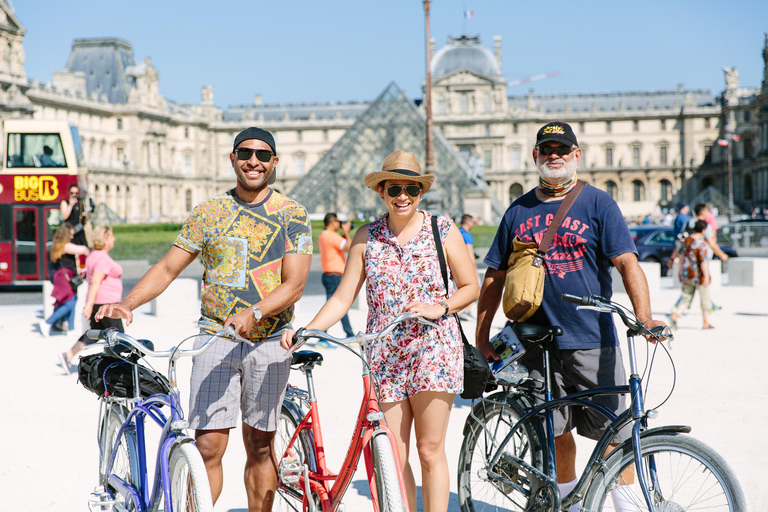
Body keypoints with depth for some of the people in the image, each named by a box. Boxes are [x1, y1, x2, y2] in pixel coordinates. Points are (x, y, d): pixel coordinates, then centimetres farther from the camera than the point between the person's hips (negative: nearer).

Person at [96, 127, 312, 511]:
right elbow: (168, 267, 6)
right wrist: (125, 304, -10)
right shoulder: (208, 213, 7)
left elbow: (294, 284, -8)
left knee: (260, 446, 8)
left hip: (270, 341, 0)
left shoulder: (293, 215, 2)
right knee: (207, 446, -7)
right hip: (216, 338, 1)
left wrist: (253, 313, -25)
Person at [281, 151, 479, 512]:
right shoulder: (366, 237, 8)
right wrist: (304, 332, -5)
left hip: (433, 350, -2)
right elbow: (343, 297, 8)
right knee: (394, 458, 2)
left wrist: (440, 308, -11)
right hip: (384, 356, 2)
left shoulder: (443, 230, 3)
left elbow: (470, 287, 7)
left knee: (430, 451, -4)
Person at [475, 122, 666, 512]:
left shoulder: (598, 204, 1)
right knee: (554, 431, 9)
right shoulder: (518, 212, 10)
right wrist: (481, 337, 10)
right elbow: (495, 278, 14)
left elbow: (627, 263, -9)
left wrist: (644, 318, -23)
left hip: (593, 340, -3)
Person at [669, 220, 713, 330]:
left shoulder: (687, 240, 5)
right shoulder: (701, 243, -17)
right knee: (705, 300, 10)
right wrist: (706, 276, -19)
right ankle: (705, 323, 18)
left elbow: (682, 256, 14)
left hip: (686, 274, 6)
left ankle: (675, 315, -12)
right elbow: (703, 261, -21)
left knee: (686, 299, 10)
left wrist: (681, 271, 23)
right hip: (699, 275, -6)